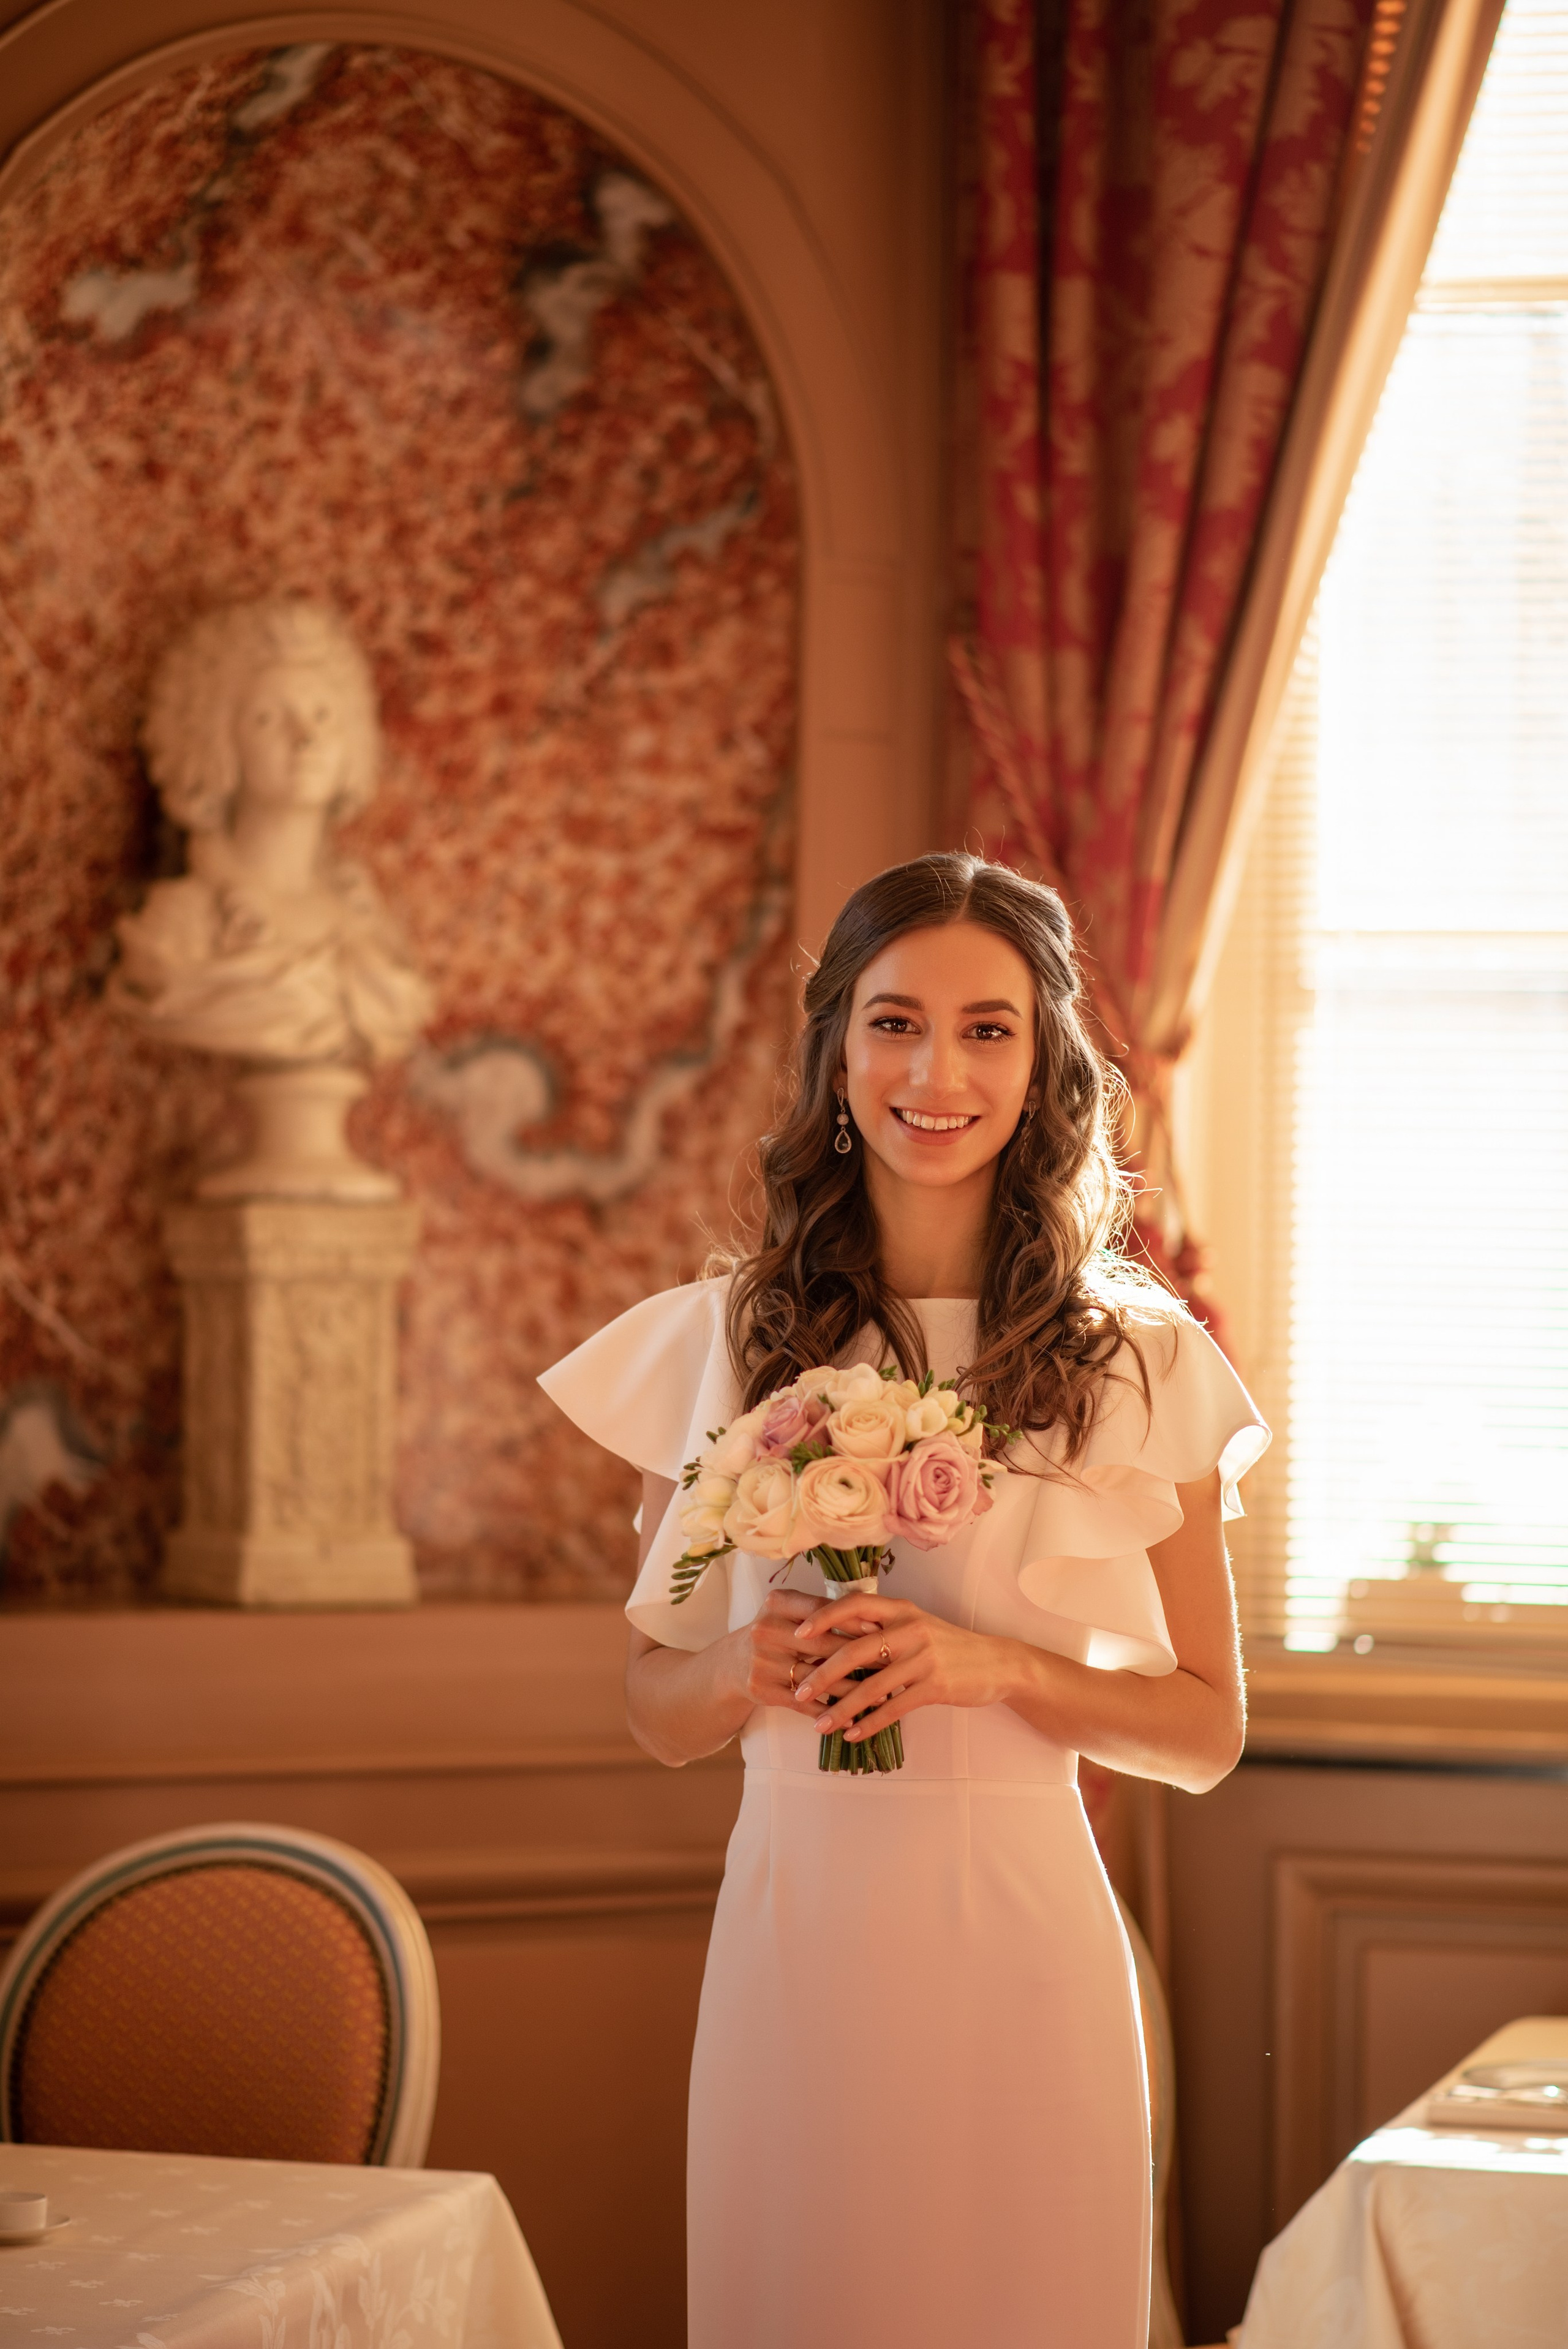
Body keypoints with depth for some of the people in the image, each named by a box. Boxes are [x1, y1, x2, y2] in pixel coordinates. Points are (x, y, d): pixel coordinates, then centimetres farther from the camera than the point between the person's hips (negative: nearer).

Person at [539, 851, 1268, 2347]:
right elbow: (654, 1711, 10)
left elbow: (1206, 1729, 4)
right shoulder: (716, 1345, 4)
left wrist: (1002, 1667, -13)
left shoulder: (1138, 1364, 0)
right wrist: (749, 1668, -12)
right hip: (793, 1928, 1)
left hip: (1019, 1941, -1)